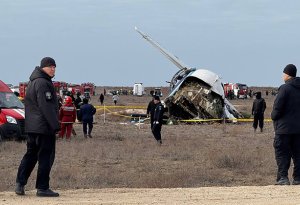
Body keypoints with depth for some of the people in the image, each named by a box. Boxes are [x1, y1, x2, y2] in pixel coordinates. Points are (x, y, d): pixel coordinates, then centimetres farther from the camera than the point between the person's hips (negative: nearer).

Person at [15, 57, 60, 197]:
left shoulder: (32, 82, 18)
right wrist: (55, 124, -20)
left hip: (31, 126, 10)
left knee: (30, 155, 15)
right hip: (44, 127, -10)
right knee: (46, 156, -5)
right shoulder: (43, 83, -14)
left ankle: (20, 184, 12)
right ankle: (42, 188, -4)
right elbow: (46, 106, -21)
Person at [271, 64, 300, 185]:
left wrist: (273, 116, 3)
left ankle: (283, 177, -11)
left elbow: (277, 107, -16)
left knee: (282, 153, -2)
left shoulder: (285, 88, -12)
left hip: (284, 127, -6)